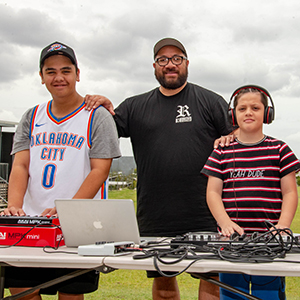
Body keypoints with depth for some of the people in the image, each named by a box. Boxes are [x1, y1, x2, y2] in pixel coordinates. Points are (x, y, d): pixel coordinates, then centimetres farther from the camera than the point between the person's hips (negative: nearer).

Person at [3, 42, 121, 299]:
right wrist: (14, 206, -13)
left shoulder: (97, 117, 0)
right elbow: (20, 166, 5)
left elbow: (99, 171, -8)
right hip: (30, 222, 4)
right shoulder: (32, 118, 14)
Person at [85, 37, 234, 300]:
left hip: (205, 214, -2)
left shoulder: (211, 101, 7)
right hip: (156, 216, 3)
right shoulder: (136, 107, 12)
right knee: (162, 279, 12)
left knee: (212, 278, -2)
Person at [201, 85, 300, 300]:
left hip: (269, 240, -1)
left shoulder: (279, 150, 6)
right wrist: (226, 223, -11)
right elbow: (213, 192, 5)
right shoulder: (222, 152, 9)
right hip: (231, 238, 1)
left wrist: (282, 226, -11)